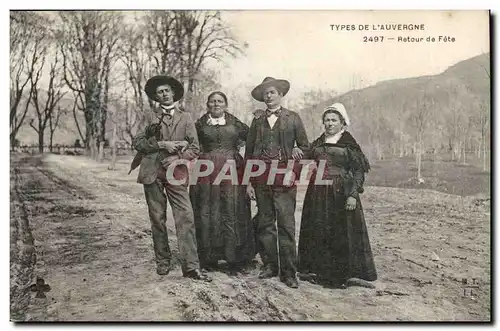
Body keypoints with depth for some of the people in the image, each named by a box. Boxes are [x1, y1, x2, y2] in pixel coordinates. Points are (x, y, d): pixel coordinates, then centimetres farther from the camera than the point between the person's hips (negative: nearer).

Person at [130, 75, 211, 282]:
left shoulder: (185, 118, 13)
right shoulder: (151, 118, 13)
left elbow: (195, 148, 6)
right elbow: (137, 142, 3)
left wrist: (177, 157, -10)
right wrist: (161, 144, -10)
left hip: (176, 173, -1)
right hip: (152, 172, 1)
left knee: (185, 218, -10)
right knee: (157, 218, 5)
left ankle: (191, 266, -8)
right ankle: (162, 262, 20)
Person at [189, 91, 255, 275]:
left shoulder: (235, 123, 10)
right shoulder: (200, 124, 11)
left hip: (231, 171, 0)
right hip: (207, 171, 1)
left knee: (232, 212, -2)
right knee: (207, 212, 1)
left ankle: (235, 260, 6)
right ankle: (209, 259, 13)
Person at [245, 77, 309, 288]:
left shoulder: (293, 118, 9)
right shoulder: (257, 120, 13)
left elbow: (304, 146, 9)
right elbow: (249, 152, 12)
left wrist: (293, 171, -6)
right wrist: (248, 181, 5)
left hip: (283, 176, -2)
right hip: (261, 176, 3)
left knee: (286, 225, -5)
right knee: (265, 223, 6)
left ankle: (288, 272, 1)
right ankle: (269, 265, 17)